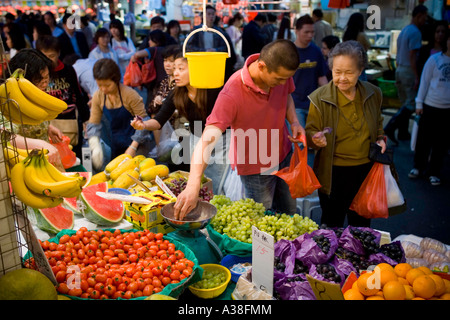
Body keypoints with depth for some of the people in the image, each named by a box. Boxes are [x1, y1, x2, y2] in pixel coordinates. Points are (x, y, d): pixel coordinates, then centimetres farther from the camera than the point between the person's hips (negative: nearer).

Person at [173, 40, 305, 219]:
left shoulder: (282, 72, -15)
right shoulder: (232, 94, -34)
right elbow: (207, 141, -42)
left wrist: (294, 122, -10)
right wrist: (193, 186, -54)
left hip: (284, 154, 6)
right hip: (255, 165, -6)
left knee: (290, 212, 24)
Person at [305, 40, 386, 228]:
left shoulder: (373, 94, 1)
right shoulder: (320, 98, -11)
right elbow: (310, 131, -7)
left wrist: (380, 139, 1)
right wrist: (316, 138, -29)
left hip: (366, 170, 4)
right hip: (333, 172, -3)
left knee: (361, 225, 20)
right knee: (332, 226, 10)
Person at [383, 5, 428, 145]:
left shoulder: (404, 30, 15)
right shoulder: (415, 32, -14)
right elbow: (412, 56, -20)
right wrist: (417, 77, -20)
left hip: (400, 70, 10)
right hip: (409, 71, -9)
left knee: (405, 103, 13)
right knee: (412, 103, -6)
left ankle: (403, 133, 16)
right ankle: (390, 127, -15)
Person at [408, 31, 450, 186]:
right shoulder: (434, 59, -1)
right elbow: (424, 82, 2)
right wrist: (419, 103, -1)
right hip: (431, 106, -1)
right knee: (424, 139, 7)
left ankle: (434, 172, 19)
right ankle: (418, 167, 25)